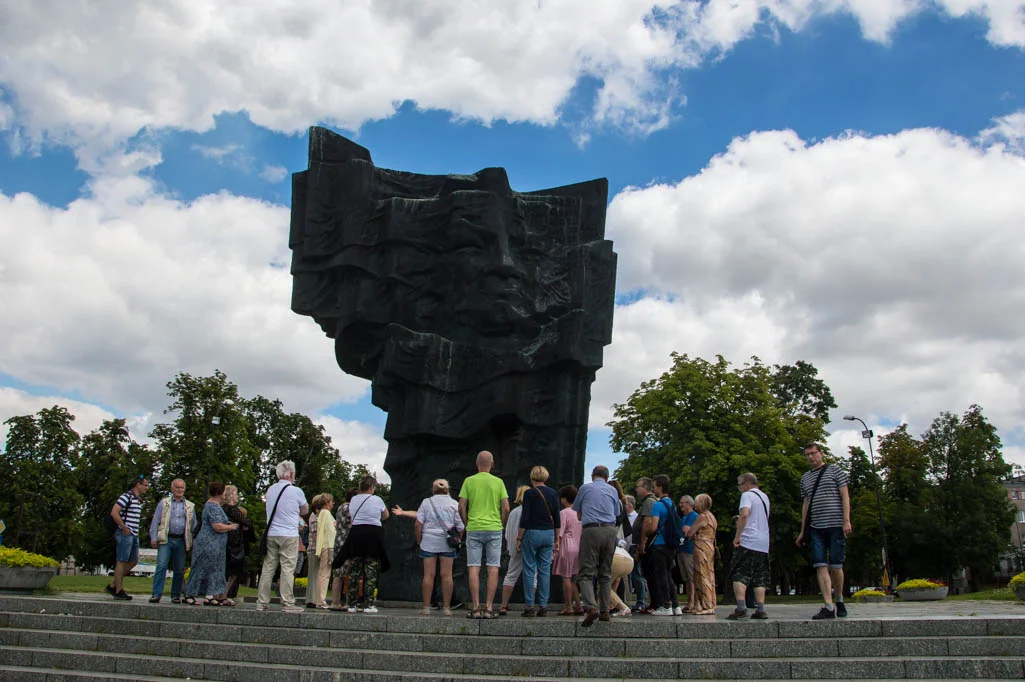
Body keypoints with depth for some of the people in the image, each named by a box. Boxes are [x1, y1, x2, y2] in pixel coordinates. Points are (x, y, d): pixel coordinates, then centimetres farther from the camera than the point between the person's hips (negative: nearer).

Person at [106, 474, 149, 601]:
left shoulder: (139, 500, 16)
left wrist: (136, 531, 15)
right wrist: (125, 528, -17)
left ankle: (113, 586, 18)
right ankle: (119, 591, 4)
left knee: (133, 561, 11)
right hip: (125, 534, -9)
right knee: (122, 562, -3)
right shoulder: (127, 496, -12)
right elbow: (114, 512, -20)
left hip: (134, 535, 9)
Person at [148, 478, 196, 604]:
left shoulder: (190, 506, 14)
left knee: (179, 569, 4)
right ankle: (156, 594, -11)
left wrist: (193, 543, 14)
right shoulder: (163, 503, 9)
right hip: (166, 539, -2)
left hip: (181, 540, 2)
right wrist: (153, 538, -3)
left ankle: (176, 595, 13)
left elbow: (194, 525, 20)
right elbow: (155, 521, 5)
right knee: (161, 566, -13)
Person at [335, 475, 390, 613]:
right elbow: (385, 516, 16)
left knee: (354, 569, 9)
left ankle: (352, 604, 9)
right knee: (371, 570, 1)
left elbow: (352, 519, 15)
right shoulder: (377, 500, -1)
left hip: (355, 533, 4)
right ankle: (368, 604, -2)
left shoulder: (353, 500, 9)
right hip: (373, 533, -4)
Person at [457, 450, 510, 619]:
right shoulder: (498, 482, 2)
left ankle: (476, 608, -2)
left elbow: (461, 507, -2)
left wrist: (467, 524, 11)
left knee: (474, 568, 1)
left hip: (474, 529, 0)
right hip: (494, 529, 0)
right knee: (493, 569, 3)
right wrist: (501, 526, 11)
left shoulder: (469, 481, 1)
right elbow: (506, 508, -2)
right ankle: (489, 608, 1)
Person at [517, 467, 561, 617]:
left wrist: (518, 538, -3)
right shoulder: (552, 493, 6)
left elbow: (525, 518, -10)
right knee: (545, 570, 7)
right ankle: (543, 606, 7)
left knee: (529, 570, 2)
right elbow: (557, 519, 7)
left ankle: (530, 606, 0)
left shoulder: (529, 493, -7)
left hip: (532, 533, -4)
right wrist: (556, 540, 14)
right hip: (548, 534, 4)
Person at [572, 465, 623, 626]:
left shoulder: (585, 488, 9)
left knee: (586, 573, -5)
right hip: (610, 530, 3)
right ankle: (605, 611, 11)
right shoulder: (613, 490, 16)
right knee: (606, 573, 13)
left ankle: (591, 607, -24)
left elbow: (578, 515, 16)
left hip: (591, 530, -3)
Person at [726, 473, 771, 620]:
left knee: (739, 576, -7)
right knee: (759, 578, 9)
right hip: (763, 544, 8)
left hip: (747, 541, -7)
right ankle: (760, 610, 2)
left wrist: (737, 535, -18)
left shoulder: (747, 495, -5)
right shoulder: (765, 497, 21)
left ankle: (741, 608, -17)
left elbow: (745, 514, -22)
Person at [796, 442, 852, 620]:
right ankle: (828, 607, -13)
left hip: (835, 525, -4)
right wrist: (803, 530, 16)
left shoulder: (834, 470, 6)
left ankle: (840, 601, 20)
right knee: (820, 566, -8)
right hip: (816, 528, 4)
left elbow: (845, 496, 0)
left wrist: (846, 520, -12)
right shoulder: (805, 478, 19)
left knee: (835, 565, -1)